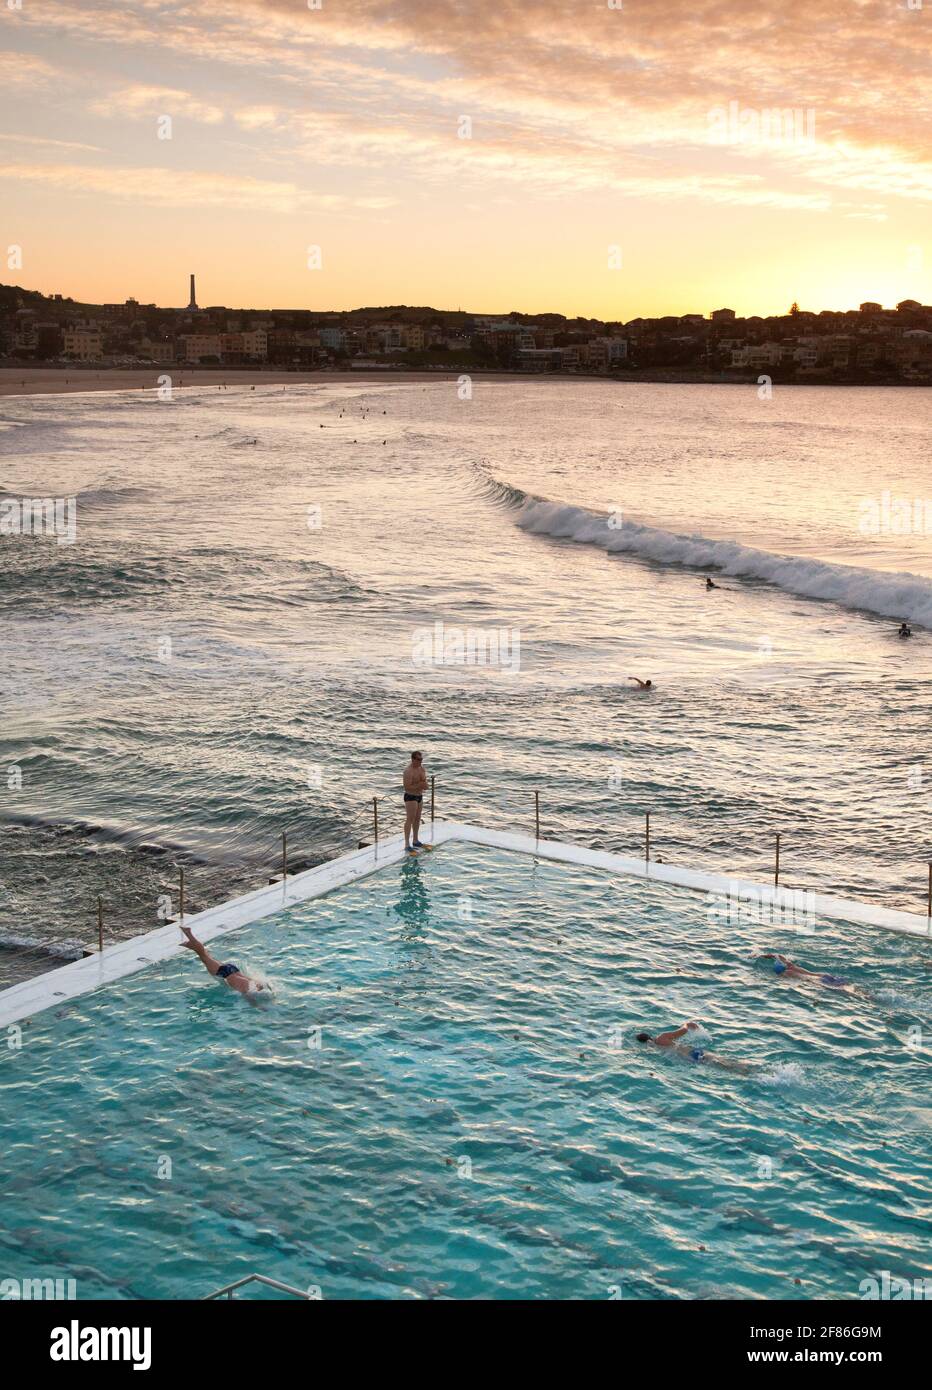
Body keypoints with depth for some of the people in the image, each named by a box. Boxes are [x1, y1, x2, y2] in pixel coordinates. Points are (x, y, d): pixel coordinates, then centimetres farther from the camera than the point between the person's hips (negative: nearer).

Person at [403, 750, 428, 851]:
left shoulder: (421, 768, 4)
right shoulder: (408, 771, -22)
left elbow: (424, 780, 13)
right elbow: (407, 787, -25)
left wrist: (425, 784, -10)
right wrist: (419, 785, -28)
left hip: (419, 796, 9)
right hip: (410, 797, -9)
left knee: (417, 819, 17)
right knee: (410, 819, -11)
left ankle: (415, 841, 31)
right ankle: (407, 845, -12)